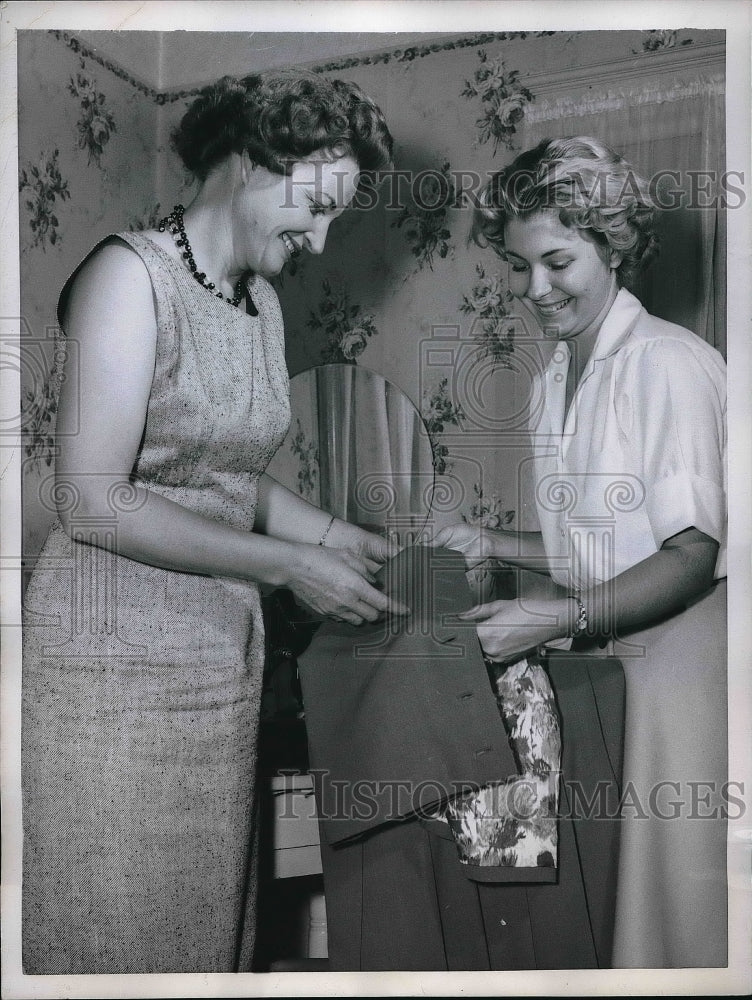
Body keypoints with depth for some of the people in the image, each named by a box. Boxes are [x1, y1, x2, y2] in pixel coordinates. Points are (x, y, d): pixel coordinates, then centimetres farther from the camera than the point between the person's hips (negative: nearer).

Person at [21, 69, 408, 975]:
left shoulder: (262, 303, 12)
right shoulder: (132, 274, -11)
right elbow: (94, 500, -18)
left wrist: (336, 537, 4)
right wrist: (286, 564, -17)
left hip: (223, 649, 7)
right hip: (118, 653, -7)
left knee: (208, 917, 14)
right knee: (115, 929, 6)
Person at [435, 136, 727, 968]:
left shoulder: (670, 364, -12)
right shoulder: (550, 381, 13)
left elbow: (691, 555, -15)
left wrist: (560, 616, -24)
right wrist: (490, 546, 5)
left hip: (677, 646, -6)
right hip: (590, 650, 6)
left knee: (673, 895, -4)